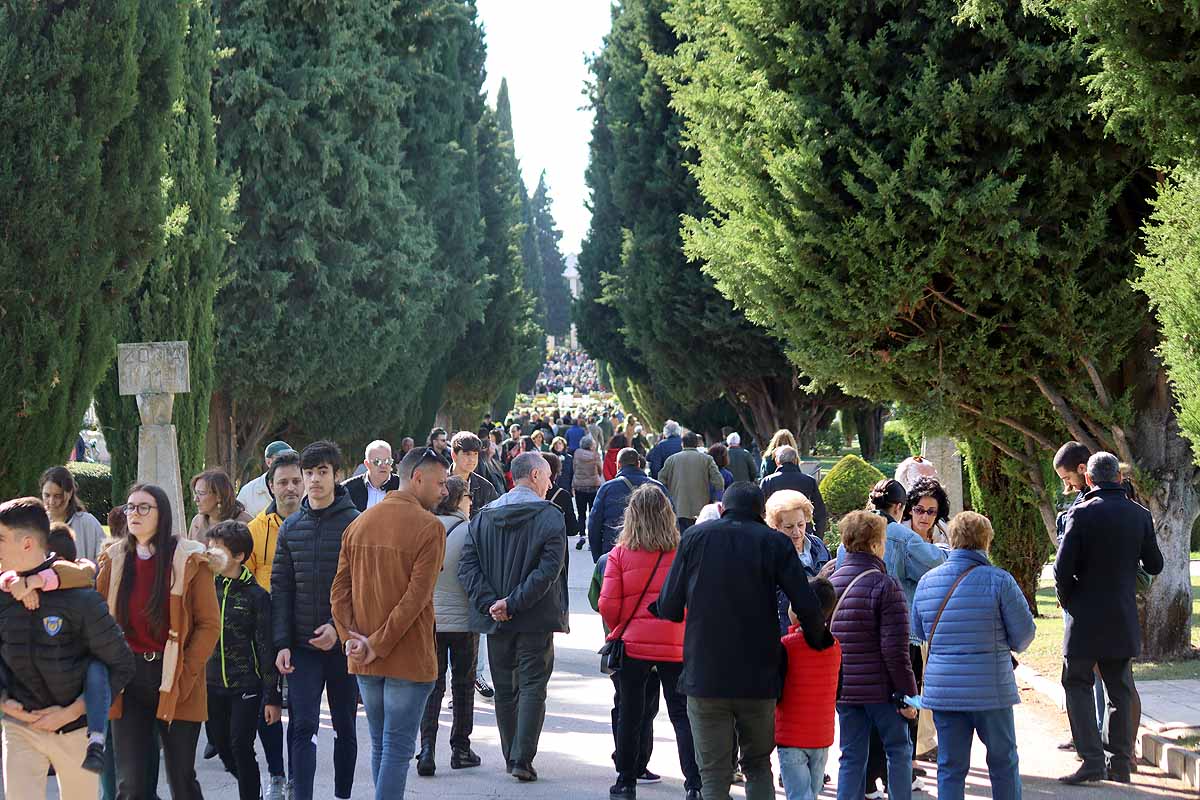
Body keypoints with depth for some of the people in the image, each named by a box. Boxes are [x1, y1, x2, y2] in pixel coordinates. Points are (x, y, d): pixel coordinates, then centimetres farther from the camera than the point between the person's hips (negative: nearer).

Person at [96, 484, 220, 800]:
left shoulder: (189, 560, -5)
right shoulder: (114, 559, 6)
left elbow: (209, 625, -6)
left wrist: (184, 676, -13)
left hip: (176, 682, -3)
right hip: (127, 681, 3)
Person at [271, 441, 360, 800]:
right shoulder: (291, 527, 7)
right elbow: (280, 588, 6)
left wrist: (339, 626, -20)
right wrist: (282, 642, -3)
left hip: (343, 643, -2)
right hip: (302, 646, 2)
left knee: (344, 728, 11)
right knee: (302, 727, -5)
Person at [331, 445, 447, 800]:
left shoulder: (360, 523, 9)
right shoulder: (429, 527, -12)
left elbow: (339, 590, 4)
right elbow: (417, 596, -18)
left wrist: (350, 638, -4)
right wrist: (378, 645, -13)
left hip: (365, 663, 6)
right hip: (410, 659, -6)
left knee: (380, 744, 17)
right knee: (398, 748, -3)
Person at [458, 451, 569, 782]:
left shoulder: (484, 516, 7)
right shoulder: (549, 516, -7)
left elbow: (467, 564, -3)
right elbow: (549, 568, -18)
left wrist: (488, 602, -8)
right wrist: (514, 603, -17)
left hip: (496, 619, 4)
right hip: (536, 619, -4)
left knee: (504, 690, 14)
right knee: (532, 687, 1)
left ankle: (512, 758, 20)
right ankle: (523, 760, -7)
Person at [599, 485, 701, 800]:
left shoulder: (620, 553, -6)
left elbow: (608, 604, -8)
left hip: (632, 644, 0)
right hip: (675, 646, 0)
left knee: (629, 714, 12)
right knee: (682, 714, 5)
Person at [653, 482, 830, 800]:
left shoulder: (695, 537, 3)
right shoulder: (775, 543, 0)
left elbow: (669, 609, 0)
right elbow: (807, 608, -7)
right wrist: (817, 641, 12)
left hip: (704, 676, 0)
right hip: (759, 677, 0)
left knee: (713, 774, 4)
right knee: (758, 765, 16)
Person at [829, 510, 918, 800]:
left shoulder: (830, 583, 7)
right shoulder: (884, 585, -13)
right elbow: (895, 649, -17)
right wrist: (909, 692, -11)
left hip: (842, 689, 5)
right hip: (881, 689, -5)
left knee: (851, 757, 9)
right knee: (898, 750, 10)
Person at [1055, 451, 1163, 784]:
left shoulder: (1081, 514, -12)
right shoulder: (1140, 516, 1)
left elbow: (1063, 568, -14)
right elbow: (1154, 565, 10)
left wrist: (1066, 600, 5)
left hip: (1086, 619, -4)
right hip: (1124, 619, 4)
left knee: (1077, 685, 4)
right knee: (1120, 689, 11)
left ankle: (1091, 760, -7)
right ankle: (1120, 764, 11)